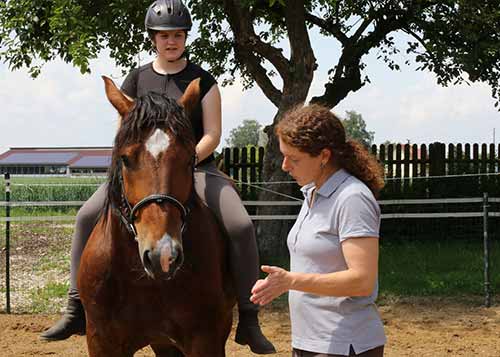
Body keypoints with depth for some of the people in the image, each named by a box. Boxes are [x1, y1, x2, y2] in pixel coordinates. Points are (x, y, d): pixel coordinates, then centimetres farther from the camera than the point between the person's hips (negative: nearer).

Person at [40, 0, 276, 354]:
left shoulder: (202, 80, 3)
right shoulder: (137, 80, 8)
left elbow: (212, 135, -4)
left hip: (196, 168, -2)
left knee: (241, 226, -25)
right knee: (88, 216, -19)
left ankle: (249, 322, -14)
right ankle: (77, 311, -12)